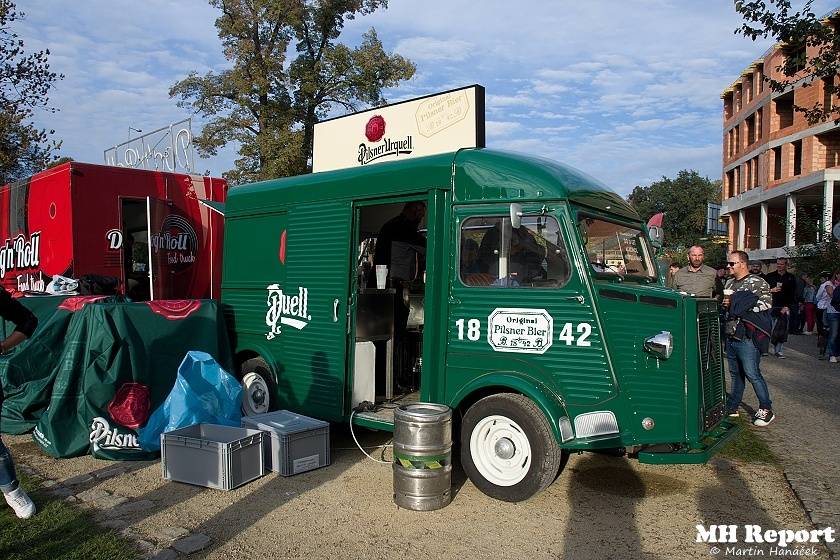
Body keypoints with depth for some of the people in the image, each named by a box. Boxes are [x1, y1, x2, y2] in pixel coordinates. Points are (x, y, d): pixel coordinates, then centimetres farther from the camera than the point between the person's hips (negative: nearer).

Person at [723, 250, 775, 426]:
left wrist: (737, 303, -16)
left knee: (752, 373, -7)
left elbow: (767, 303, -16)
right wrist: (724, 303, 5)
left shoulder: (758, 282, -6)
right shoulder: (729, 283, 17)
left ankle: (766, 410, 4)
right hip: (730, 336, 7)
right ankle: (732, 407, 20)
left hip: (747, 337, -7)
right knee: (735, 373, 13)